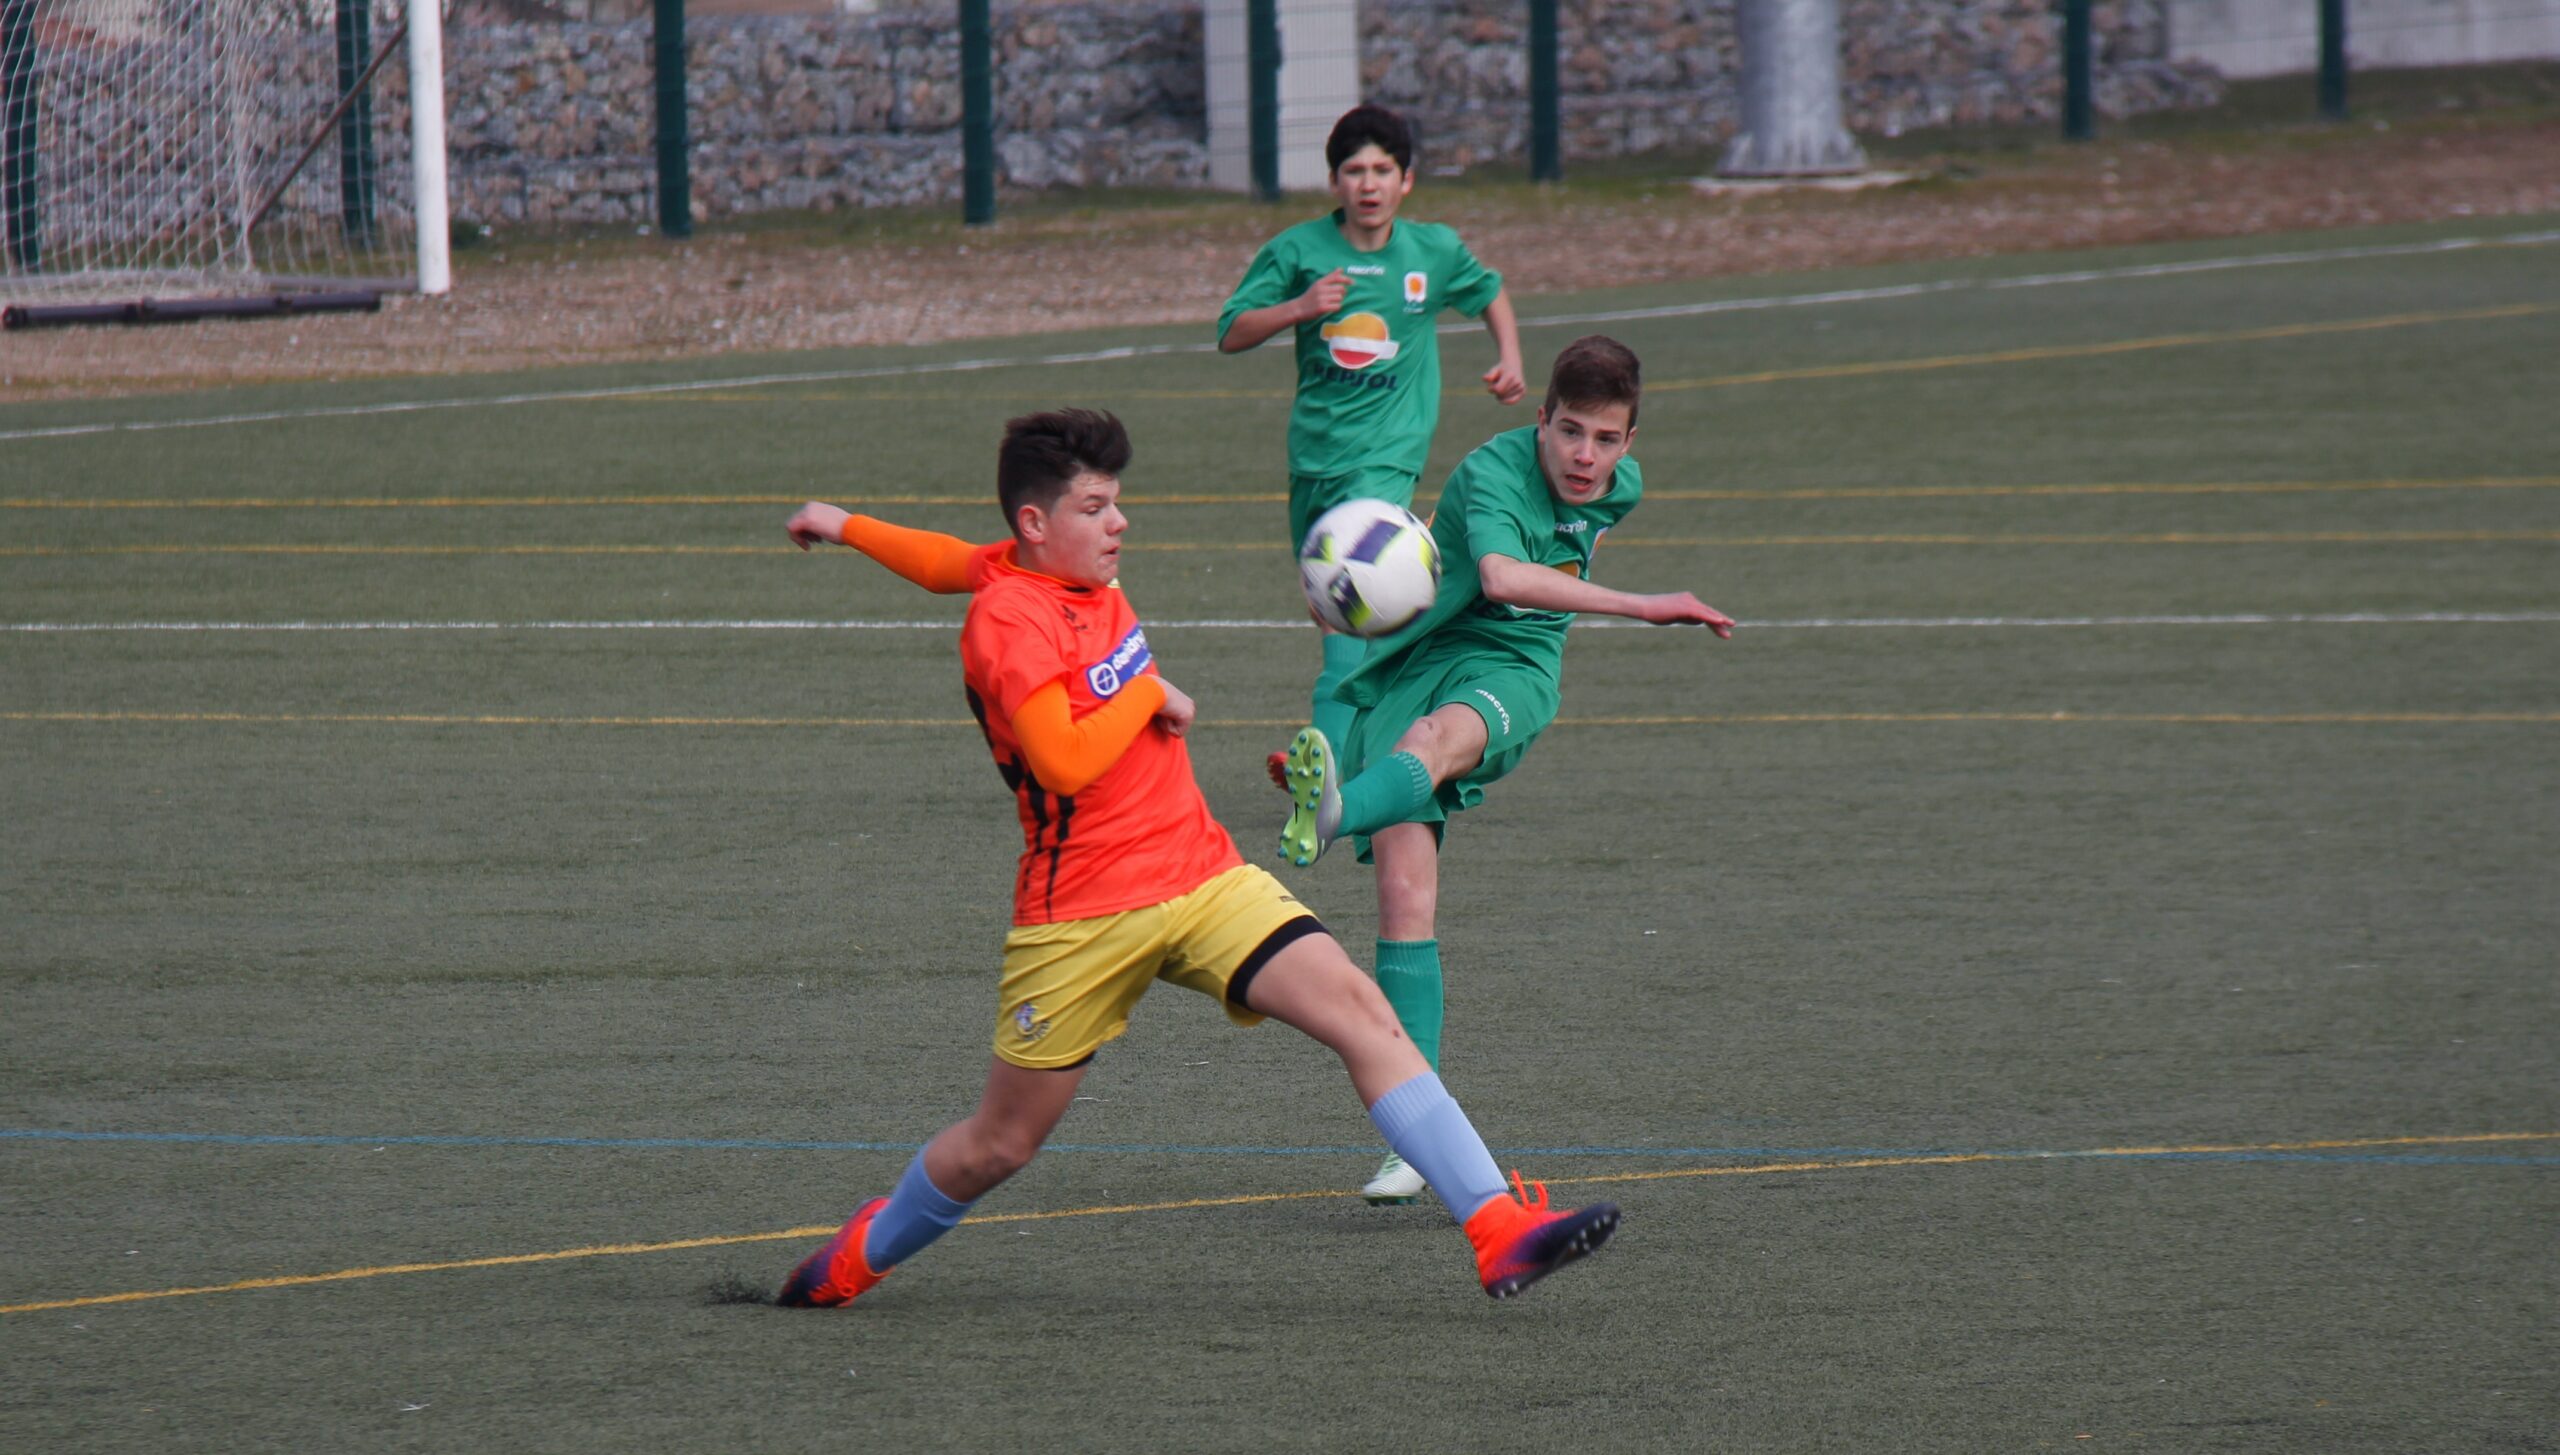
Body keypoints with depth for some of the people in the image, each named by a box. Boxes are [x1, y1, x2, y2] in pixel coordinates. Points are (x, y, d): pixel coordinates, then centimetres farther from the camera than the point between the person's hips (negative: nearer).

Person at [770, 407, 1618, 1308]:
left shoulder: (1085, 576, 9)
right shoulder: (1007, 619, -15)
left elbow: (953, 562, 26)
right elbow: (1064, 763, -28)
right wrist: (1150, 696, -12)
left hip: (1204, 878, 7)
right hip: (1084, 918, -6)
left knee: (1362, 1013, -14)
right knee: (998, 1146, 6)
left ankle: (1499, 1232, -20)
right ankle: (858, 1259, 35)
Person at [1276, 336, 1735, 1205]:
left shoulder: (1621, 487, 7)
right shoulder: (1495, 471, -15)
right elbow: (1500, 575, -35)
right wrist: (1638, 606, -39)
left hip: (1511, 672, 3)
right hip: (1414, 664, -3)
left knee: (1443, 735, -37)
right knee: (1406, 895, -17)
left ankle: (1332, 811, -70)